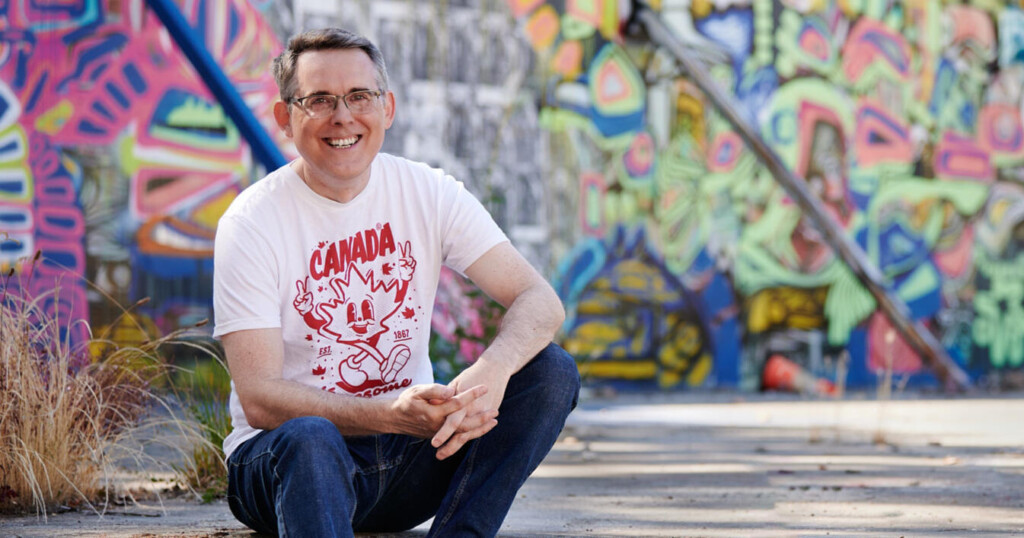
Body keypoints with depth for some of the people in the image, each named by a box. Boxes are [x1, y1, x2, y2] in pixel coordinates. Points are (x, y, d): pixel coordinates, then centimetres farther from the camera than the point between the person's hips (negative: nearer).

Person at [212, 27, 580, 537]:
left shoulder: (429, 193, 0)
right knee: (309, 437, -38)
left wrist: (492, 371, -32)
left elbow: (540, 300, -8)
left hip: (408, 464, 4)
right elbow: (259, 400, -18)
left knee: (551, 371, -15)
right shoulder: (251, 223, -11)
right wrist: (393, 414, -33)